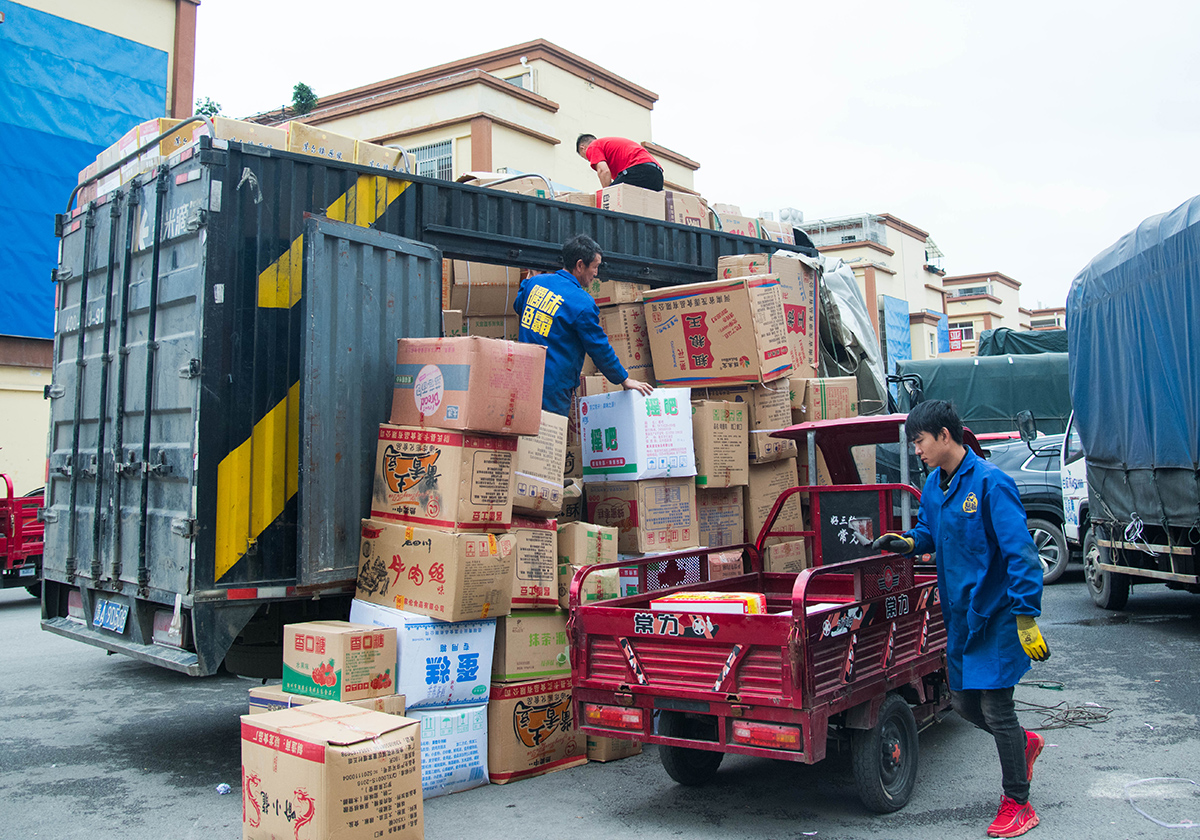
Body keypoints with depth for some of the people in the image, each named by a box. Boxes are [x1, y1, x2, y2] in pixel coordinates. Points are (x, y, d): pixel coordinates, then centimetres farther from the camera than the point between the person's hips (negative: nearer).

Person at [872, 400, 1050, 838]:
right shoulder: (935, 483, 6)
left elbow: (1020, 552, -21)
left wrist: (1026, 616, -24)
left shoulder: (989, 482, -19)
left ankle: (1017, 805, 16)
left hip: (996, 613, -8)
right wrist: (908, 542, 0)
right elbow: (929, 530, 22)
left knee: (994, 703, -2)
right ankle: (1024, 743, 42)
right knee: (963, 701, 14)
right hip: (960, 613, 8)